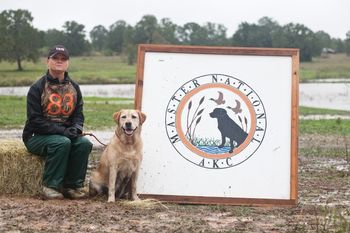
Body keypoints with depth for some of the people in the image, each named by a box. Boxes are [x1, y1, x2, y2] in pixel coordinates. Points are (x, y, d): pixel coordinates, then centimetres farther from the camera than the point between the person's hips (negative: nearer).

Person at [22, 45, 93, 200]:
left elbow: (78, 113, 11)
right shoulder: (37, 88, -8)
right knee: (62, 143, -34)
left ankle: (73, 186, -11)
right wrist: (62, 131, -22)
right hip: (38, 136, -5)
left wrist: (76, 128, -14)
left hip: (66, 133, 5)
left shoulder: (74, 87, 8)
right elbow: (35, 120, -13)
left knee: (85, 143, -23)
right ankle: (50, 186, -20)